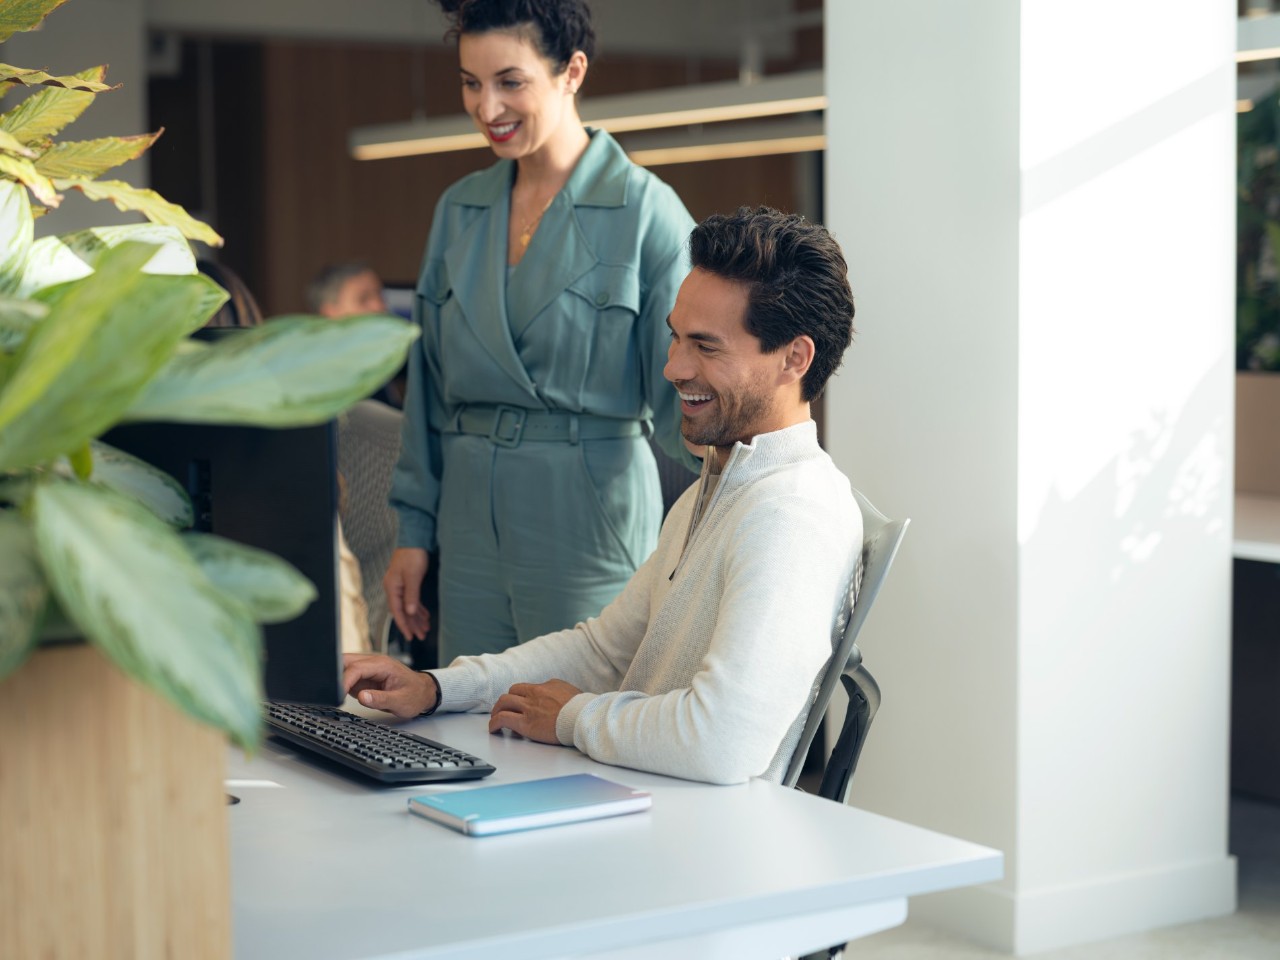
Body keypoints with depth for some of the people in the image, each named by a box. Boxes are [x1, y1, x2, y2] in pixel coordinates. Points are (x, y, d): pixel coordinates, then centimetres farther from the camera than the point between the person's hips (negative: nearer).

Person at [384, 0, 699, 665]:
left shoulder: (644, 210, -7)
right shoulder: (459, 210, 10)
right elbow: (429, 387, 13)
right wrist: (414, 532, 10)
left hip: (588, 513, -5)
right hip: (470, 514, 5)